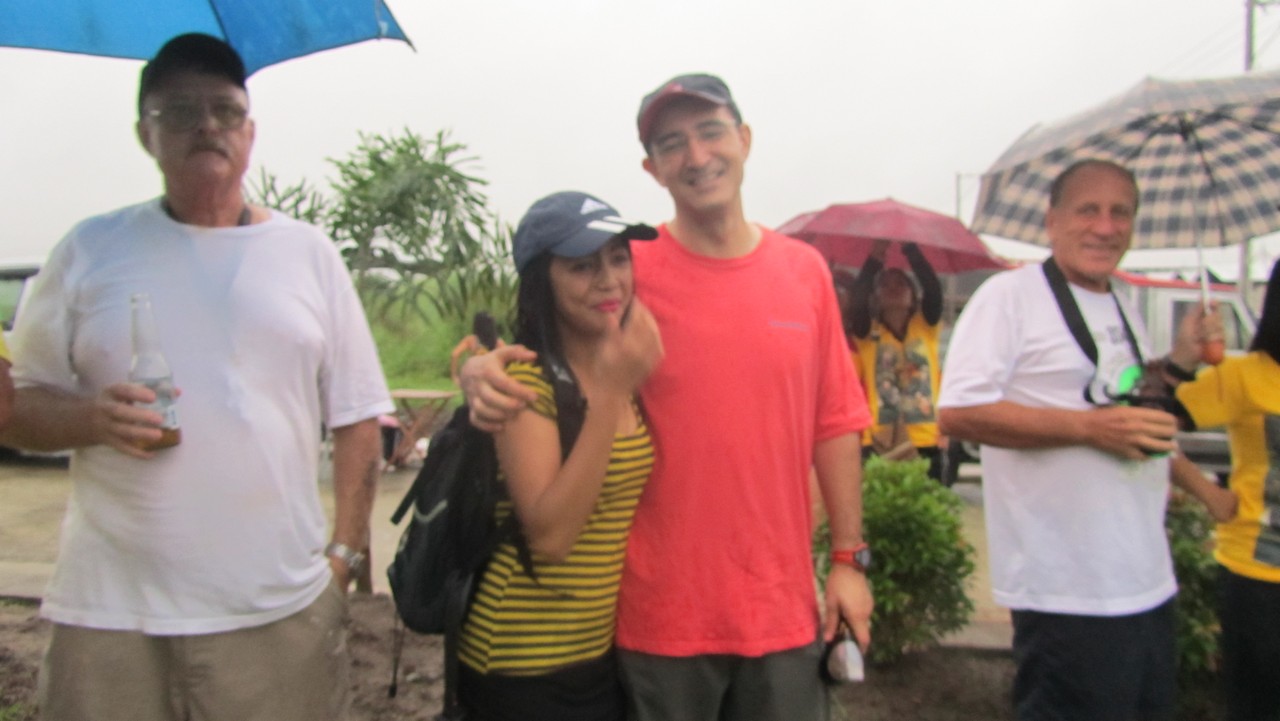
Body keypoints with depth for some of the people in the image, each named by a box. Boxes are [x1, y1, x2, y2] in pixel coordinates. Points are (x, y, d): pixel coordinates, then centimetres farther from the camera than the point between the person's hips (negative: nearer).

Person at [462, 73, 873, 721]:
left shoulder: (804, 270, 1)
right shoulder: (626, 271, -8)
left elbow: (834, 425, 5)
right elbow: (528, 358, -2)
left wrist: (850, 558, 5)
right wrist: (480, 372, -25)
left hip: (784, 608, 3)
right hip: (662, 616, -3)